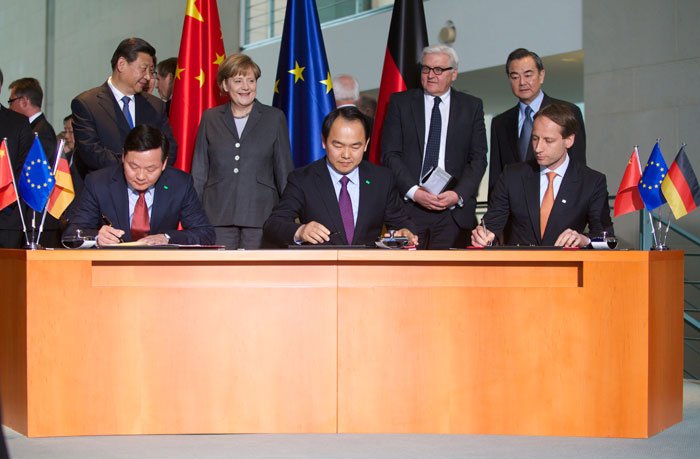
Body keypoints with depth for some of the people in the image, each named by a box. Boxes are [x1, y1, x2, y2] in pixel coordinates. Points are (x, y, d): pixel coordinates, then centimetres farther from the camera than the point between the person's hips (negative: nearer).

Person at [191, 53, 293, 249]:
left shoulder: (274, 118, 8)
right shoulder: (210, 118, 11)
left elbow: (284, 171, 9)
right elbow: (199, 172, 12)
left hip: (260, 216, -1)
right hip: (218, 217, 1)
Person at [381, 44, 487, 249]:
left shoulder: (472, 107, 10)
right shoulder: (400, 103, 7)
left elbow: (478, 158, 5)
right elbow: (390, 154, 1)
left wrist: (459, 194, -10)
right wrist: (413, 192, -11)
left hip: (454, 211, 0)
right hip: (408, 206, 0)